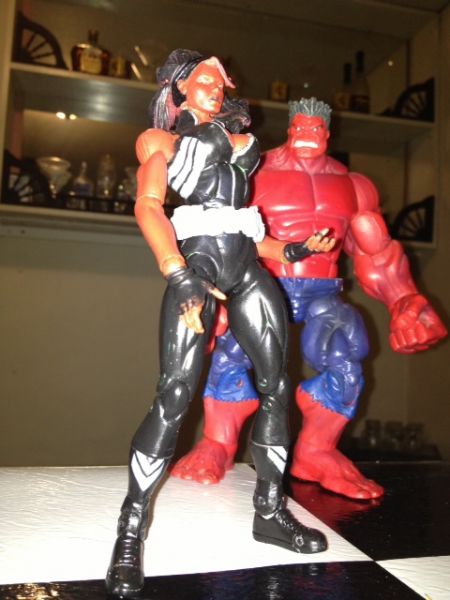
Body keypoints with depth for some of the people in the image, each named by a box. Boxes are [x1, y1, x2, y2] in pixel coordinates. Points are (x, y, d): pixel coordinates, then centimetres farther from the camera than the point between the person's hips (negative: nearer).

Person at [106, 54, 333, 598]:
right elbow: (148, 207, -8)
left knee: (277, 387, 2)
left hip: (249, 269, 6)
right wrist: (180, 276, -23)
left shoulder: (237, 140, 27)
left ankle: (270, 511, 17)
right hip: (198, 265, -5)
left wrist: (293, 251, 11)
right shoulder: (161, 140, 11)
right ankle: (131, 529, 1)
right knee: (174, 396, -14)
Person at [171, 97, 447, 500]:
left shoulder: (351, 185, 15)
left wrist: (404, 302, 2)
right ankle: (217, 446, -5)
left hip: (322, 293, 2)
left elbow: (375, 254, 15)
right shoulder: (258, 177, 6)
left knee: (344, 359, -23)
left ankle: (316, 453, -1)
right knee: (231, 351, -27)